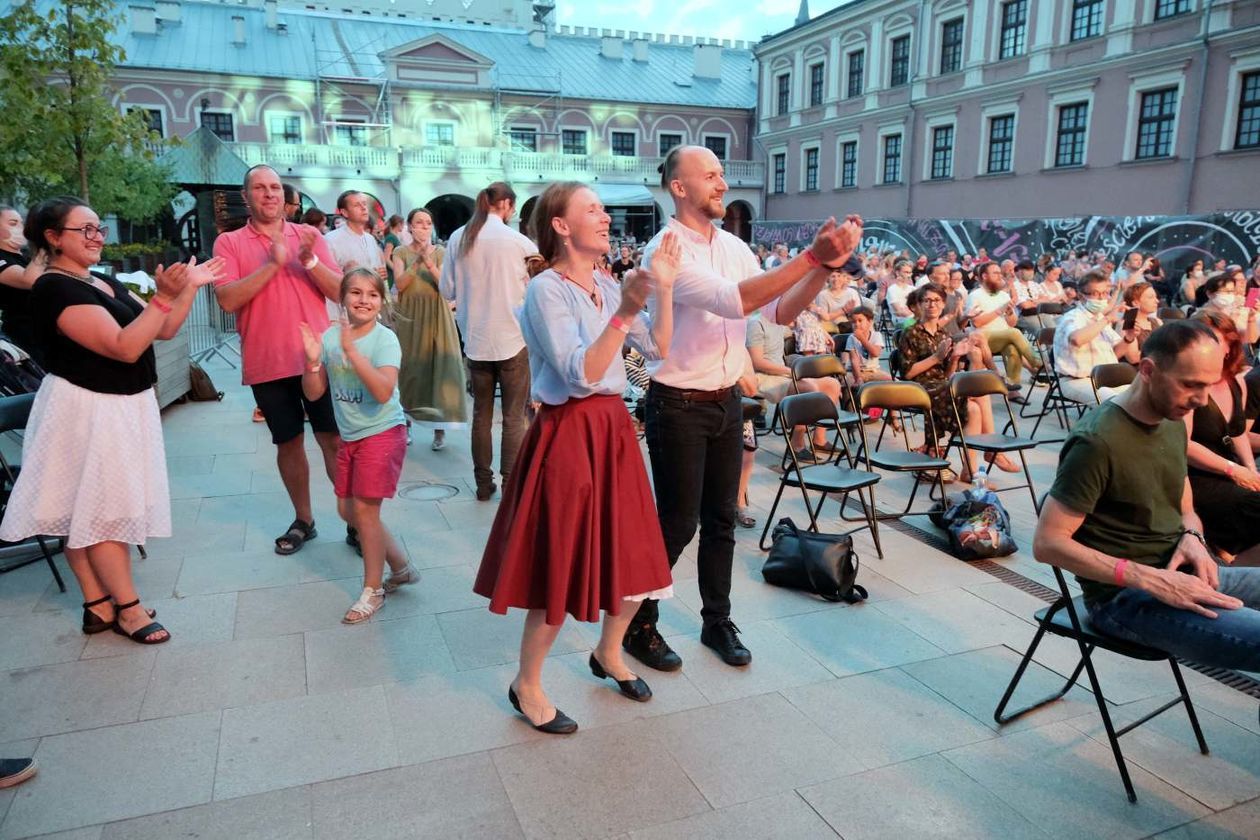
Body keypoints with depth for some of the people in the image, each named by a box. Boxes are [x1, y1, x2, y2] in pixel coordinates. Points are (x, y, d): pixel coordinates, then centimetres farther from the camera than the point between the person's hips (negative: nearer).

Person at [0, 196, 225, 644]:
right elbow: (125, 347, -25)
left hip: (123, 406, 9)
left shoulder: (104, 282, 12)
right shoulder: (55, 290, -16)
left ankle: (99, 605, 22)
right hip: (88, 410, -9)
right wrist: (164, 297, -32)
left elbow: (162, 331, 11)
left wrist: (190, 287, 2)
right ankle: (128, 608, 10)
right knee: (101, 509, 0)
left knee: (90, 511, 14)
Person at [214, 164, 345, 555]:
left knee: (334, 438, 1)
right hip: (267, 364, 0)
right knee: (288, 443, 11)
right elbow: (227, 300, -12)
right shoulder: (229, 242, 3)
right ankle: (303, 520, 26)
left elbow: (339, 292, 0)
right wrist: (273, 263, -19)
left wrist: (310, 260, -16)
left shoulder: (309, 235, 6)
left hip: (318, 357, 0)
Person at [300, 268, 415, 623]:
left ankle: (372, 591, 13)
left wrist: (352, 351, -33)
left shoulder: (385, 338, -16)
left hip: (382, 433, -7)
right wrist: (313, 360, -17)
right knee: (347, 509, 13)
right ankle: (401, 567, 30)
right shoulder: (330, 337, -1)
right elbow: (314, 393, 1)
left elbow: (384, 392, -29)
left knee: (364, 509, -5)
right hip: (349, 436, 7)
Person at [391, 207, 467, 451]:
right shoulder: (401, 252, 5)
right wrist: (417, 262, -19)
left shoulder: (440, 252, 6)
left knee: (439, 366, -5)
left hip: (436, 315, 0)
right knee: (409, 367, 1)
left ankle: (439, 428, -2)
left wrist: (430, 263, -20)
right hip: (409, 315, 0)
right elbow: (399, 284, -8)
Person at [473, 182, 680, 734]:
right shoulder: (547, 289, -13)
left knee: (636, 555, 13)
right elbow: (580, 374, -23)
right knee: (563, 564, 1)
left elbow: (657, 350, 6)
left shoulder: (608, 285, 9)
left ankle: (609, 653, 38)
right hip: (568, 433, -7)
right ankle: (527, 685, 22)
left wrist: (664, 290, -3)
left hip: (614, 427, 8)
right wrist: (624, 311, -30)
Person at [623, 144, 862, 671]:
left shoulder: (734, 246, 7)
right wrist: (811, 257, -31)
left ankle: (717, 621, 31)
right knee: (679, 523, 1)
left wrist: (825, 267, -13)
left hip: (726, 401, 7)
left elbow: (779, 312, 2)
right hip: (679, 406, -7)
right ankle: (639, 625, 22)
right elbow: (733, 299, -30)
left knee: (721, 519, 15)